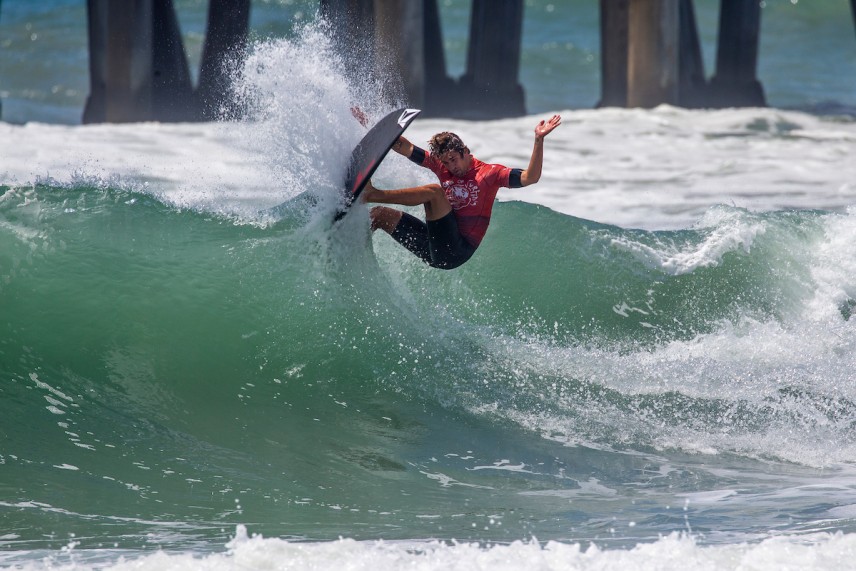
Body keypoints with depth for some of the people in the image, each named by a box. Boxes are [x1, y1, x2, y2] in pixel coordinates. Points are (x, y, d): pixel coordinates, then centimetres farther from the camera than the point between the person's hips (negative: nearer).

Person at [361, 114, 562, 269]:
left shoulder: (489, 173, -1)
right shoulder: (442, 166, 13)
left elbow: (530, 178, -12)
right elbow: (405, 148, 9)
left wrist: (539, 140, -23)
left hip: (456, 251, -6)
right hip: (434, 248, 6)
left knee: (433, 191, -22)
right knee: (379, 214, -4)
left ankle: (372, 194, -27)